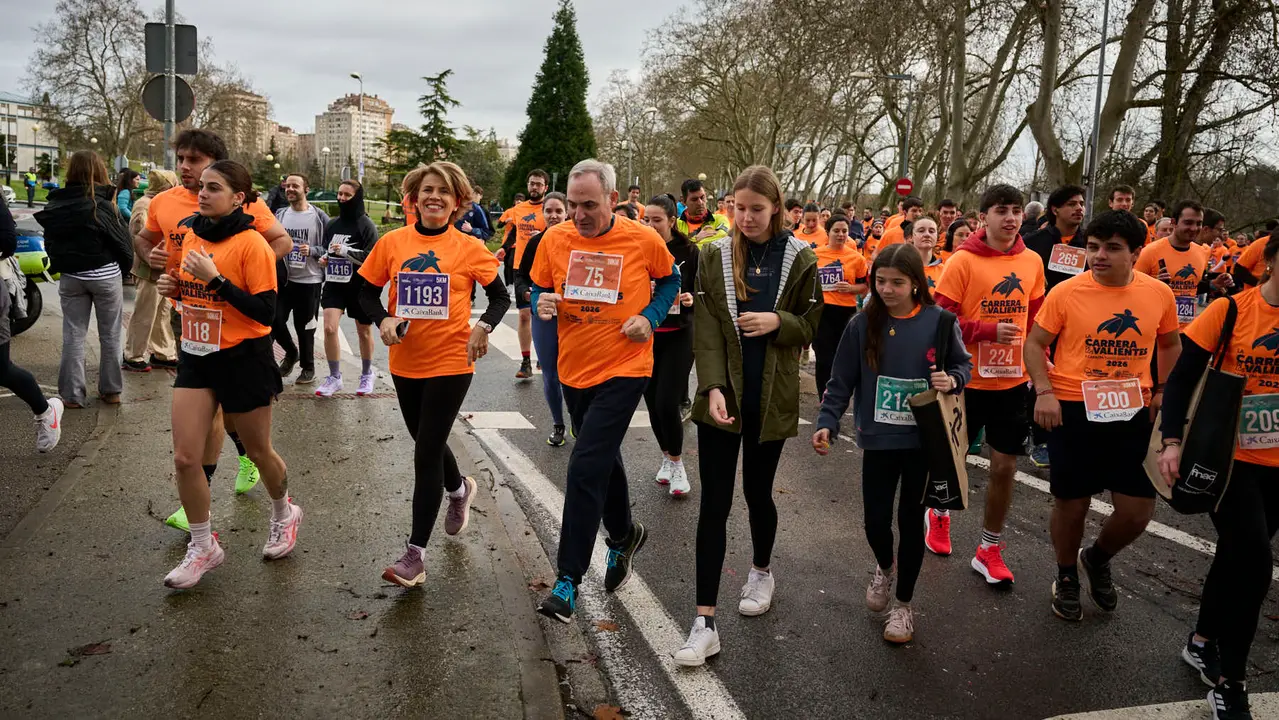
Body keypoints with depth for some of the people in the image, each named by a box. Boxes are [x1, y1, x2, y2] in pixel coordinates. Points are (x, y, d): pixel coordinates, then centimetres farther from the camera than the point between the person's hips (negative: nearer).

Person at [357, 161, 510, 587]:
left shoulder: (469, 248, -6)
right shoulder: (392, 243, 0)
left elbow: (501, 297, 2)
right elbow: (367, 292, 7)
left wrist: (483, 326, -17)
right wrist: (384, 319, -13)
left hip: (451, 362, -4)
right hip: (405, 362, 4)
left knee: (426, 453, -5)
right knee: (428, 443, 21)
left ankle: (416, 553, 4)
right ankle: (459, 489, 53)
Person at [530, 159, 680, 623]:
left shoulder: (644, 240, -10)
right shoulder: (554, 239, -4)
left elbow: (669, 279, 8)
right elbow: (539, 288, 10)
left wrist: (651, 316, -8)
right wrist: (543, 304, -13)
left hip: (624, 369, -5)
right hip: (574, 369, 5)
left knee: (586, 468, -13)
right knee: (603, 459, 21)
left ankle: (568, 579, -2)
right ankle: (625, 536, 46)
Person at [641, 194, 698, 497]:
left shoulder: (688, 251, -6)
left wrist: (691, 298, -22)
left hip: (678, 336, -3)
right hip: (645, 335, 3)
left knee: (667, 403, -10)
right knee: (652, 402, 9)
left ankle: (676, 463, 12)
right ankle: (667, 457, 31)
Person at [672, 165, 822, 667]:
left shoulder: (800, 259, 0)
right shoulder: (714, 256, 0)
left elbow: (811, 325, 6)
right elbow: (705, 329, -7)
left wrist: (778, 321, -15)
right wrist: (712, 388, -20)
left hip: (771, 399, 0)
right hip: (722, 396, 0)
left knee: (758, 493, 15)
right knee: (714, 504, -2)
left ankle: (762, 571, 45)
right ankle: (705, 622, 2)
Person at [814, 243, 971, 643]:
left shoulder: (939, 321, -7)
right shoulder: (862, 325, -6)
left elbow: (963, 365, 7)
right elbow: (842, 381, -2)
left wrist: (953, 380, -15)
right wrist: (827, 423, -14)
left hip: (924, 441, -1)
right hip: (878, 440, 1)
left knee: (911, 521, 9)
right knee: (876, 522, 5)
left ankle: (903, 605, 29)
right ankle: (885, 568, 42)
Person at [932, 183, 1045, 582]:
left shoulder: (1032, 262, 2)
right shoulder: (963, 261, -12)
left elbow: (1036, 317, 13)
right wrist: (989, 331, -24)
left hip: (1012, 381, 3)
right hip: (967, 379, -3)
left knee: (1005, 466, 5)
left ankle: (989, 550, 21)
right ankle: (939, 515, 43)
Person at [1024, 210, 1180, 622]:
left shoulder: (1159, 294, -1)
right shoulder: (1066, 293, -10)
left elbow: (1170, 345, 16)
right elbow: (1034, 344, -2)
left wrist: (1162, 391, 5)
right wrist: (1044, 391, -15)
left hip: (1132, 412, 3)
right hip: (1073, 410, -2)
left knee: (1137, 512, 4)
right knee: (1071, 505, 9)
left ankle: (1097, 560, 36)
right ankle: (1066, 578, 35)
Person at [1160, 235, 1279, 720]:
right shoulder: (1230, 310, -10)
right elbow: (1182, 377, -9)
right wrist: (1172, 440, -19)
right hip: (1226, 454, -4)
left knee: (1238, 554, 16)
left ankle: (1202, 643, 37)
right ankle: (1229, 680, 5)